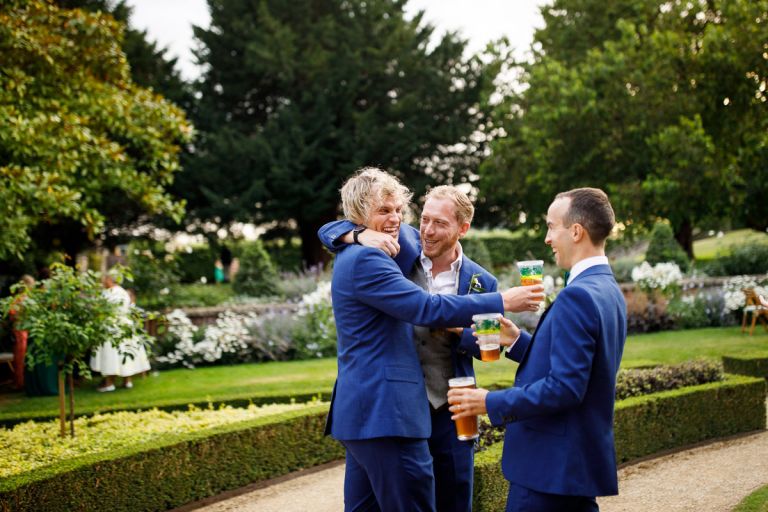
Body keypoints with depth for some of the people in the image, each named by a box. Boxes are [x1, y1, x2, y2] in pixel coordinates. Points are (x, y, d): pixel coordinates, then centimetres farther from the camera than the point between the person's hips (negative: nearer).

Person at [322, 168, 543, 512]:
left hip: (362, 408, 11)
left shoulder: (354, 255, 16)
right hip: (384, 411, -11)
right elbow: (427, 308, -20)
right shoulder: (366, 260, -14)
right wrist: (501, 302, -17)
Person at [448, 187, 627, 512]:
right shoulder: (608, 290, 11)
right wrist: (518, 341, 9)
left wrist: (492, 403, -17)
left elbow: (565, 387, -24)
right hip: (582, 458, 10)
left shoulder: (577, 296, -20)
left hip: (553, 462, -10)